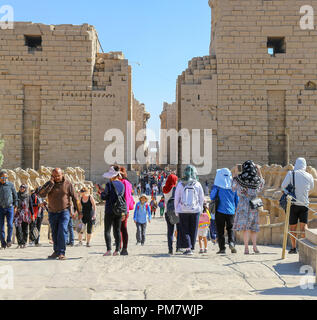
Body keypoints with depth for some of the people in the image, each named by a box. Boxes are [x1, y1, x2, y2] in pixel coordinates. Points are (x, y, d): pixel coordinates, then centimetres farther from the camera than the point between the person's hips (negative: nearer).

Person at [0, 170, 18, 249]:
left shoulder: (10, 185, 1)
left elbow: (15, 196, 10)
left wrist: (15, 206, 9)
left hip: (9, 207, -1)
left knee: (10, 225, -11)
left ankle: (9, 240, 7)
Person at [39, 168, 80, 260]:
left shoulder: (68, 184, -2)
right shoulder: (49, 184, 1)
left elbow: (74, 197, 5)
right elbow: (41, 194, -15)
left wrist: (77, 210, 3)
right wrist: (51, 183, -19)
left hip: (64, 211, -3)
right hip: (52, 212, 3)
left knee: (62, 231, -16)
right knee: (54, 233, 10)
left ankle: (62, 253, -14)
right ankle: (56, 251, 24)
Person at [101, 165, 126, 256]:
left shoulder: (109, 184, -11)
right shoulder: (122, 184, 8)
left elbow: (104, 197, -9)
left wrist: (102, 193, 10)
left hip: (110, 210, -6)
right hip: (119, 210, 6)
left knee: (107, 230, 0)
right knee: (117, 230, 10)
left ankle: (109, 250, -8)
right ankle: (117, 250, 8)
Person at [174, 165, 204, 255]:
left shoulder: (180, 184, -5)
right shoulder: (197, 184, -3)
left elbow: (176, 198, 1)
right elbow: (202, 198, 4)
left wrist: (176, 210, 11)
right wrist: (200, 209, 17)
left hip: (183, 211, -1)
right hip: (195, 210, 1)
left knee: (184, 230, 6)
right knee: (193, 230, 11)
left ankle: (188, 248, -5)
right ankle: (191, 248, 16)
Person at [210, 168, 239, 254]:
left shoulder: (217, 185, -8)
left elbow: (212, 196, -3)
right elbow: (237, 199, 9)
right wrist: (235, 209, 20)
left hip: (220, 210, -2)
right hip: (231, 211, 3)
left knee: (220, 230, 6)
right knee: (230, 229, 13)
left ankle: (222, 248, 4)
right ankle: (231, 242, -10)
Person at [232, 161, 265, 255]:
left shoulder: (239, 178, -5)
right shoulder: (257, 179, 2)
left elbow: (233, 187, 7)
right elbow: (262, 183, 22)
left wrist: (235, 173, 9)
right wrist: (259, 172, 23)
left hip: (244, 204, -2)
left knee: (245, 227, -3)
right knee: (253, 226, 12)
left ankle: (246, 248, -6)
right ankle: (254, 246, 9)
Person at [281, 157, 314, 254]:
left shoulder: (291, 173, -6)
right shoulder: (309, 176, 3)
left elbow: (283, 186, -7)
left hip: (293, 204, -1)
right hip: (304, 204, 2)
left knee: (292, 227, 9)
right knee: (303, 227, 1)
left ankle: (293, 248, 14)